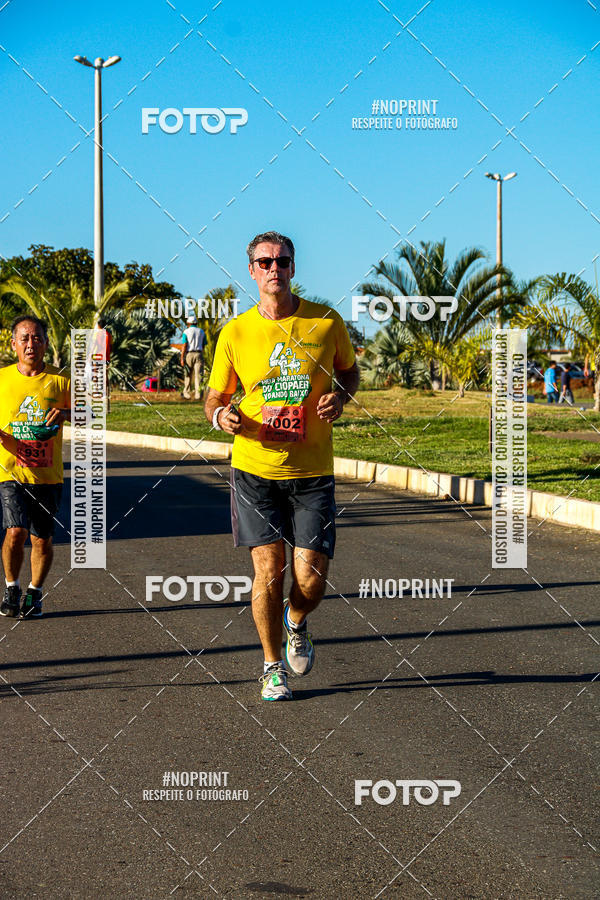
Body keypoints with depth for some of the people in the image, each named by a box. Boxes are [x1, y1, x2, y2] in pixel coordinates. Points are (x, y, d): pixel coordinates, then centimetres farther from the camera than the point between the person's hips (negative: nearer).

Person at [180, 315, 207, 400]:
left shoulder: (186, 332, 0)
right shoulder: (201, 331, 10)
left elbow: (184, 346, -7)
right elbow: (203, 346, 12)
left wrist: (182, 358, -7)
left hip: (189, 354, -1)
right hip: (199, 354, 1)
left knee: (188, 374, 9)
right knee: (198, 374, -4)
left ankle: (187, 393, 11)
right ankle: (198, 394, -13)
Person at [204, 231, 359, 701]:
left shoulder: (327, 323, -2)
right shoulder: (235, 333, -2)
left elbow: (348, 371, 16)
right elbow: (215, 397, 9)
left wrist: (340, 398, -6)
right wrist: (220, 416, -15)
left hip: (312, 471, 0)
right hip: (255, 468, 0)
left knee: (311, 578, -3)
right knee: (269, 570, -3)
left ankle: (296, 622, 34)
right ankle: (273, 667, 18)